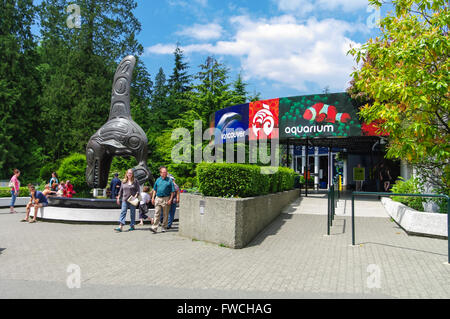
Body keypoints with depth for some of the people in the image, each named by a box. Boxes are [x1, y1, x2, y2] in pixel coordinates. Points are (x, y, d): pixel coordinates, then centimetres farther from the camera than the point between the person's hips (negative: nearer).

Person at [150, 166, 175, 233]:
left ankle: (164, 227, 17)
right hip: (158, 198, 2)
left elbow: (172, 191, -2)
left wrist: (170, 199, -11)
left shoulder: (169, 180, 0)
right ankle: (154, 228, -6)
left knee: (165, 214, 5)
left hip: (166, 199, -2)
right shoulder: (158, 180, 10)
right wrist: (153, 197, 8)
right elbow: (155, 190, 16)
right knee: (157, 213, -3)